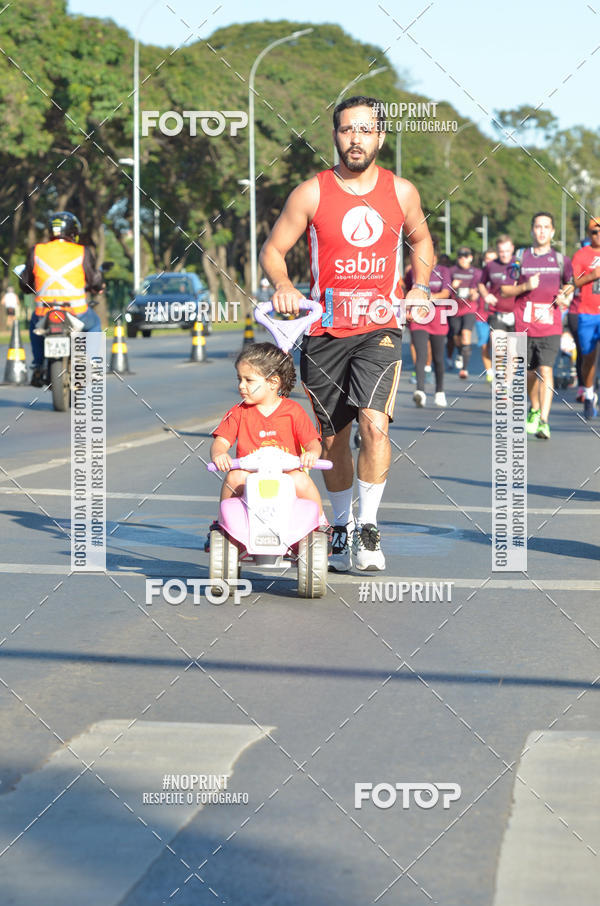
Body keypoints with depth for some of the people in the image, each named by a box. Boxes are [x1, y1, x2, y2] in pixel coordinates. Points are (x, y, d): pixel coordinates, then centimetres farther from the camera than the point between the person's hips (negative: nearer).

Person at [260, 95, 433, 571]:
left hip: (380, 328, -1)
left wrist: (420, 286, 5)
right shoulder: (311, 193, -2)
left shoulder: (401, 192, 3)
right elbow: (273, 250, 4)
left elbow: (420, 239, 22)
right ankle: (342, 524, 30)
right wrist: (283, 285, -16)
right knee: (333, 436, 9)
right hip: (325, 331, 1)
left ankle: (369, 525, -4)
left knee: (375, 424, -19)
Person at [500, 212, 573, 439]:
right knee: (531, 372, 13)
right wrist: (525, 286, -12)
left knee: (546, 370, -16)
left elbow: (570, 284, 23)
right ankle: (534, 409, 40)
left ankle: (543, 421, -21)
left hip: (551, 326, -1)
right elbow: (504, 291, 5)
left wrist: (565, 298, 2)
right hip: (525, 325, 1)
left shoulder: (561, 260, 5)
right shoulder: (520, 258, 4)